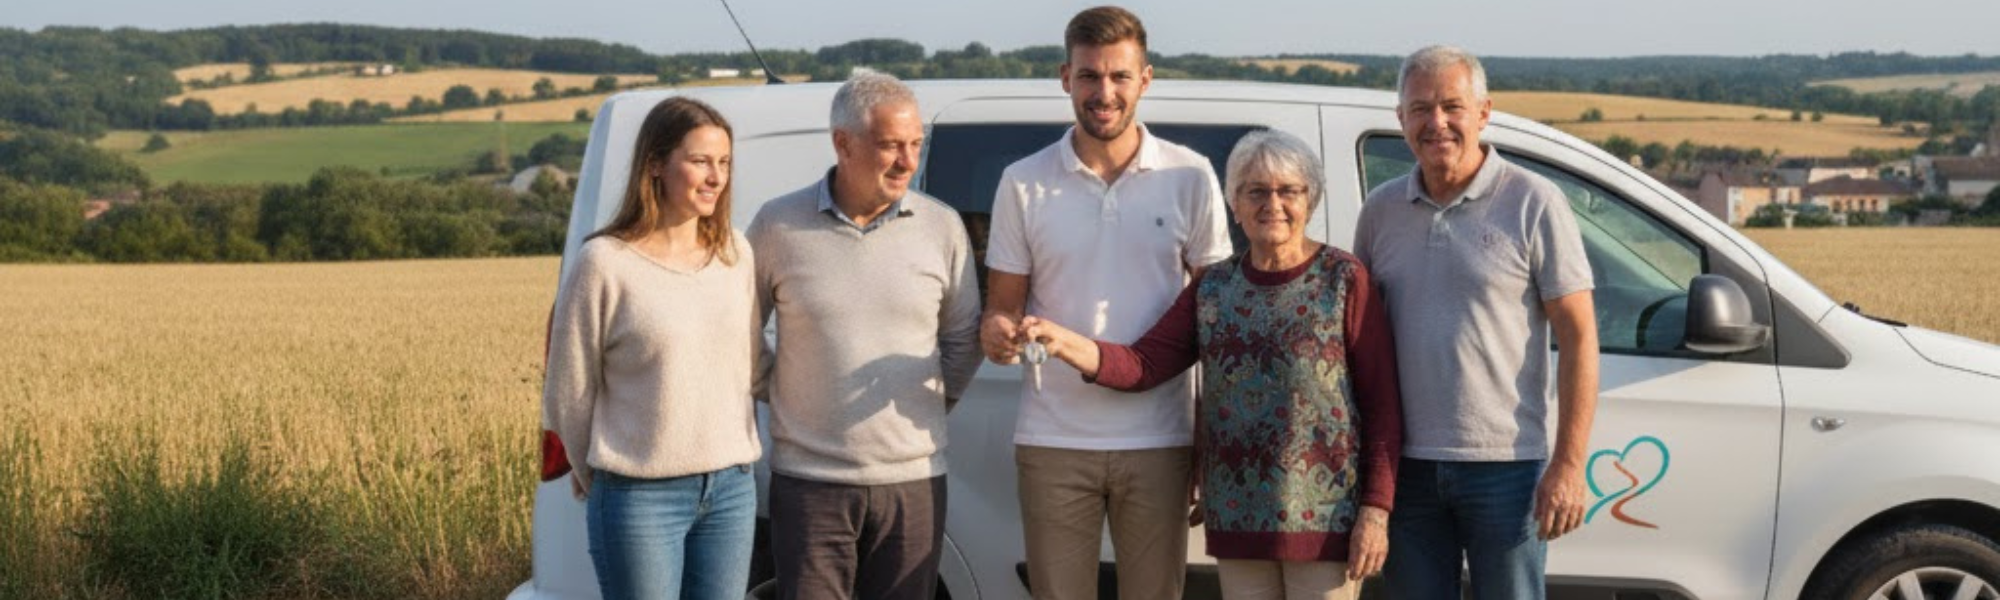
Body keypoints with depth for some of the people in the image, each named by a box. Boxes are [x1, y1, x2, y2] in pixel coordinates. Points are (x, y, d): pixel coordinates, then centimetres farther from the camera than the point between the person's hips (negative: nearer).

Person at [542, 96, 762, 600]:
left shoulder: (735, 254, 4)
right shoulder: (604, 264, -10)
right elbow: (568, 394, -2)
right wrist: (600, 482, 9)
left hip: (732, 489, 5)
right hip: (642, 498, -5)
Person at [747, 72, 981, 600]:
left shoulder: (942, 227, 2)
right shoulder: (779, 225, -3)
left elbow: (963, 338, 13)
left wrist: (932, 406, 8)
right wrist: (777, 393, 6)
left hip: (914, 479, 2)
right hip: (809, 480, -2)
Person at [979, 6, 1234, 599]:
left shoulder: (1190, 177, 1)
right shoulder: (1023, 183, 2)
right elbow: (1003, 306, 5)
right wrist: (996, 333, -20)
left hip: (1158, 440, 0)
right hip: (1053, 442, 0)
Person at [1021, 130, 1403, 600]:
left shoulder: (1344, 280, -3)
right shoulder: (1213, 288, 10)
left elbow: (1384, 405, -5)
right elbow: (1144, 364, -1)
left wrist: (1377, 509, -11)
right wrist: (1067, 344, -19)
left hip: (1324, 521, -4)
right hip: (1237, 521, 4)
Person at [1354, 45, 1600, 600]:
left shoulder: (1533, 204, -4)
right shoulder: (1381, 210, 8)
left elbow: (1578, 336, -6)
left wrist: (1569, 462, -12)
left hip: (1505, 464, -4)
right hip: (1406, 465, 4)